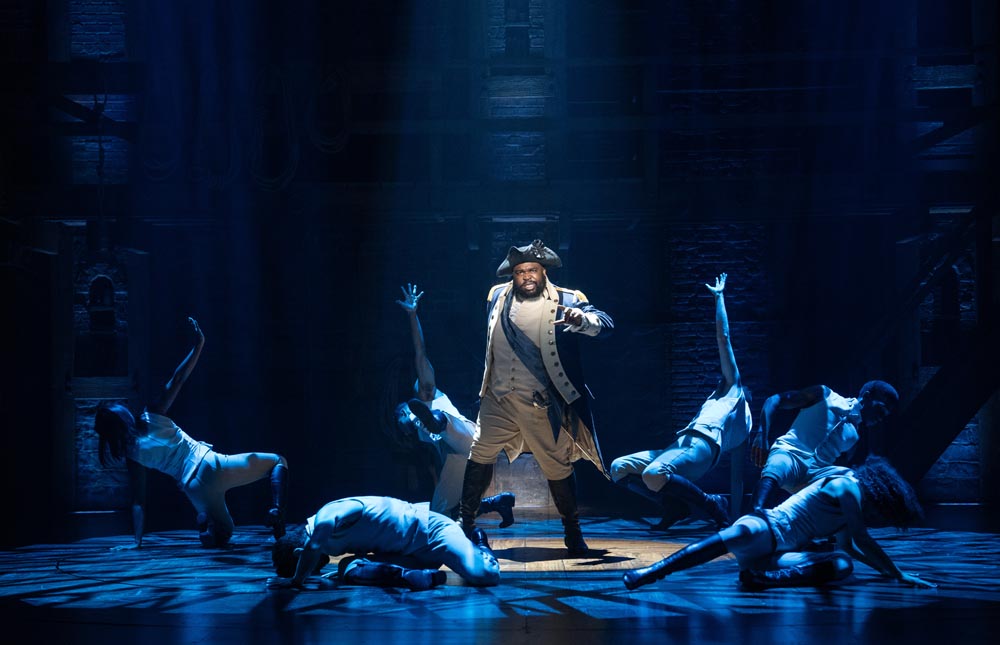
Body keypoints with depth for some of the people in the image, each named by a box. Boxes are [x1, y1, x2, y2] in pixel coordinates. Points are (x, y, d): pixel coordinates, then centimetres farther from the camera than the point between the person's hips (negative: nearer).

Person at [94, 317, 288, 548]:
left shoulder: (132, 453, 6)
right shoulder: (151, 418, 0)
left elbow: (138, 501, 5)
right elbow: (177, 380, -6)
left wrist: (137, 541, 10)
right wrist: (198, 345, -2)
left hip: (193, 487, 3)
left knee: (220, 535, 28)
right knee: (277, 461, 17)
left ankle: (206, 521, -11)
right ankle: (277, 512, -12)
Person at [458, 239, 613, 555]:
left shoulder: (565, 301, -7)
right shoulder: (498, 296, 6)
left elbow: (605, 323, -21)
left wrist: (582, 319, -43)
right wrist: (486, 386, 23)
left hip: (540, 403, -3)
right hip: (498, 399, 4)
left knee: (557, 467, 1)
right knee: (480, 455, 2)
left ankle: (573, 532, 17)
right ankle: (466, 521, 16)